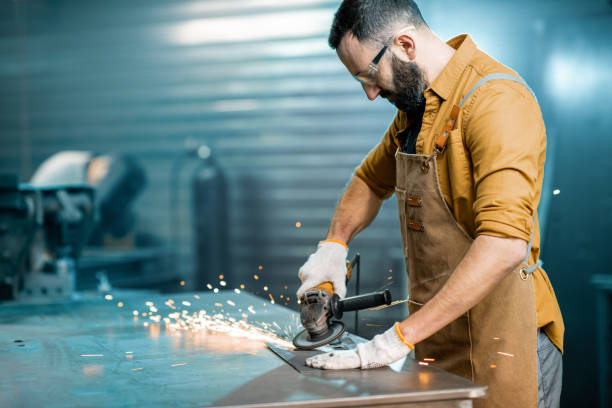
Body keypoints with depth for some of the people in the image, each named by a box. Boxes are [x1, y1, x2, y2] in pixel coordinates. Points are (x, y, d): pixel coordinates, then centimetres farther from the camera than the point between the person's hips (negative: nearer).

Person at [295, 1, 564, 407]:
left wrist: (400, 338, -30)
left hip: (498, 338, -8)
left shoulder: (496, 99, -21)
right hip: (438, 337, 8)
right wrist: (334, 245, 6)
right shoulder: (414, 102, 9)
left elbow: (506, 244, -31)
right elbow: (372, 178, 25)